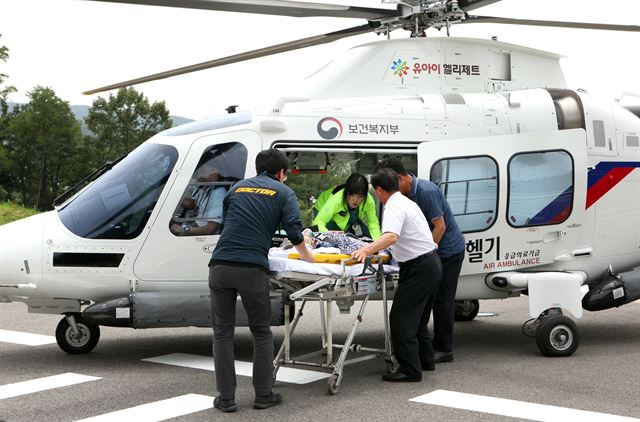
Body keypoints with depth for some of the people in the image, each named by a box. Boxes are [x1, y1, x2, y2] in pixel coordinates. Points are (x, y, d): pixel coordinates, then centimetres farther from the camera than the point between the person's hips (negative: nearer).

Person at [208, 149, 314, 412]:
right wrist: (304, 254, 19)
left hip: (220, 265, 3)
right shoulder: (283, 192, 12)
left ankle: (226, 398, 7)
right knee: (261, 333, 13)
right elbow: (294, 230, 1)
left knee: (222, 333, 9)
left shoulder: (237, 187, 23)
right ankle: (264, 395, 15)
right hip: (252, 269, -3)